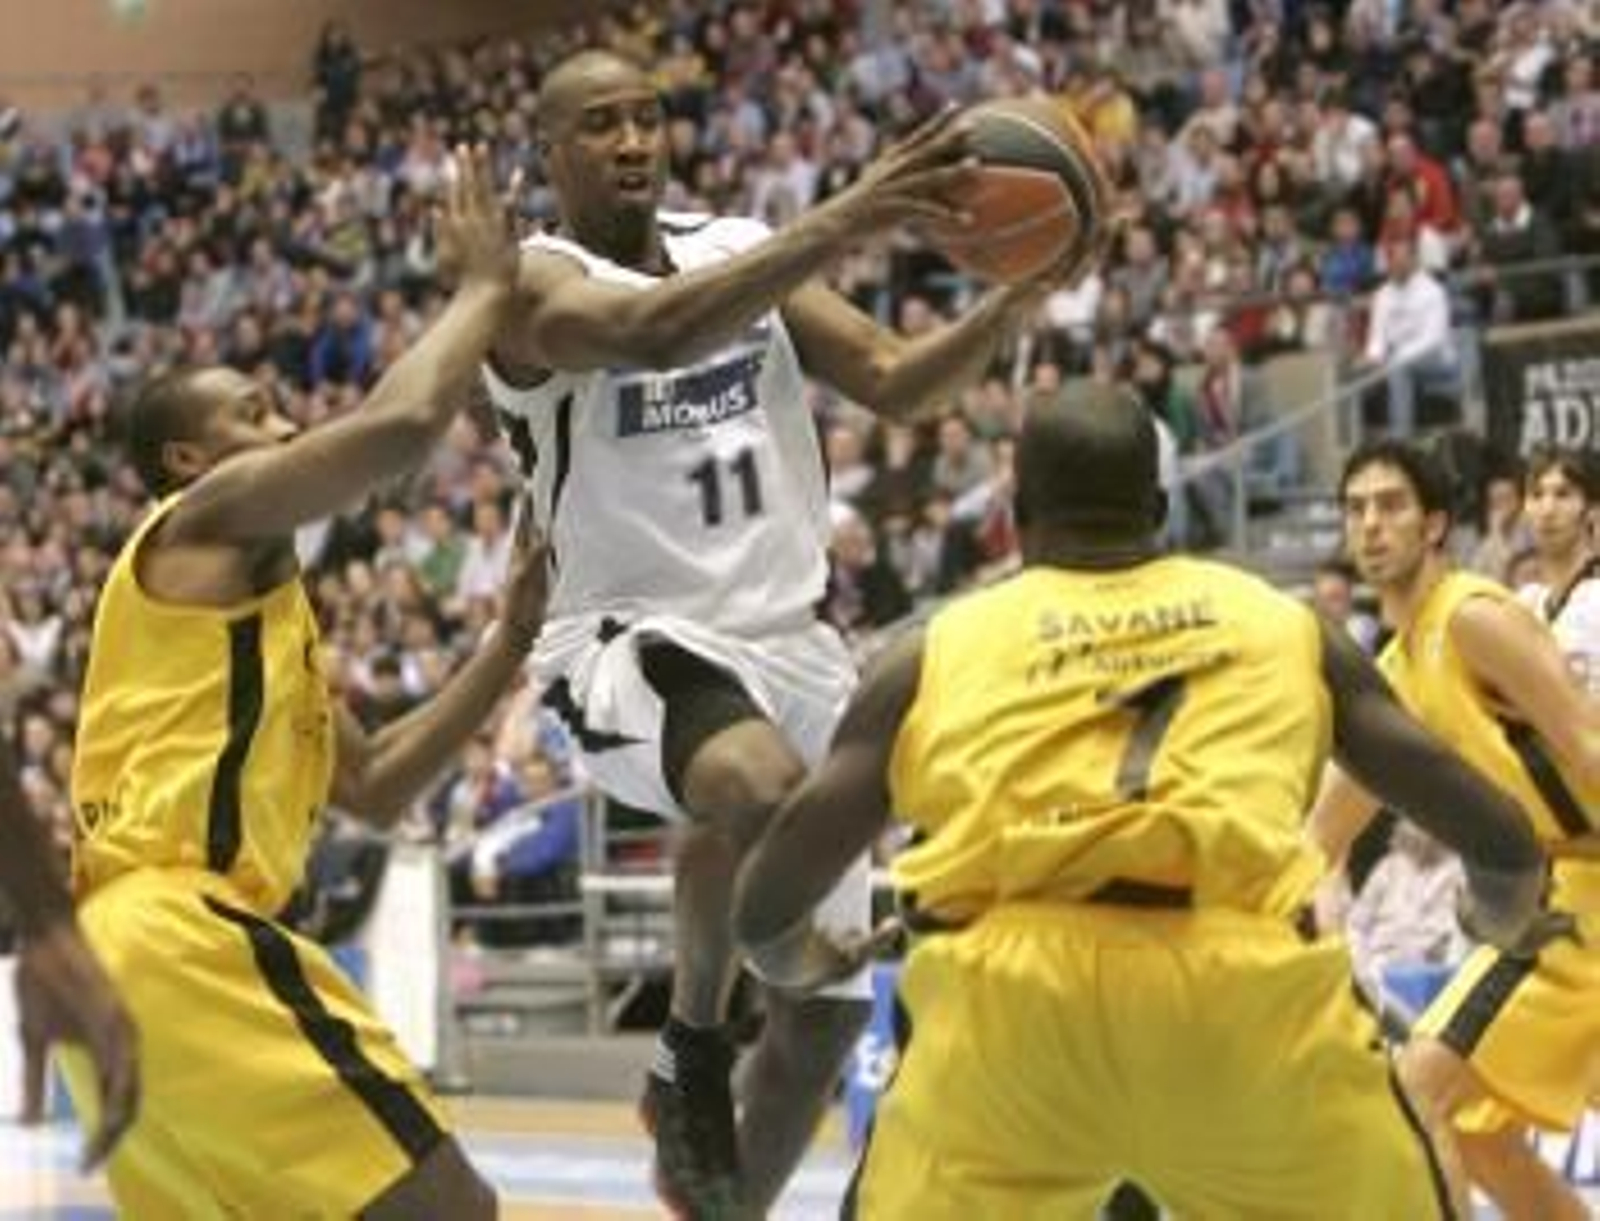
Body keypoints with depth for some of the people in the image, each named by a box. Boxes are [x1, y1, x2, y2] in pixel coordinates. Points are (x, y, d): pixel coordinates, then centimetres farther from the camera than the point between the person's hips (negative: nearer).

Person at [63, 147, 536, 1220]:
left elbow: (373, 789, 30)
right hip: (179, 935, -10)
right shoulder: (210, 516, 3)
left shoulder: (258, 602, 30)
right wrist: (484, 286, 3)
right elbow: (404, 424, -13)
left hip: (121, 942, 10)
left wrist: (512, 643, 23)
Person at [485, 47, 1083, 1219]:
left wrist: (1018, 296, -14)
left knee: (830, 1002, 10)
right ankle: (692, 1053, -16)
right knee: (759, 788, -40)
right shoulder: (533, 285, -12)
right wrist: (843, 223, -43)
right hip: (636, 642, -7)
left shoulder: (742, 248, 8)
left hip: (789, 639, 7)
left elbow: (895, 380, 5)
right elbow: (654, 332, -34)